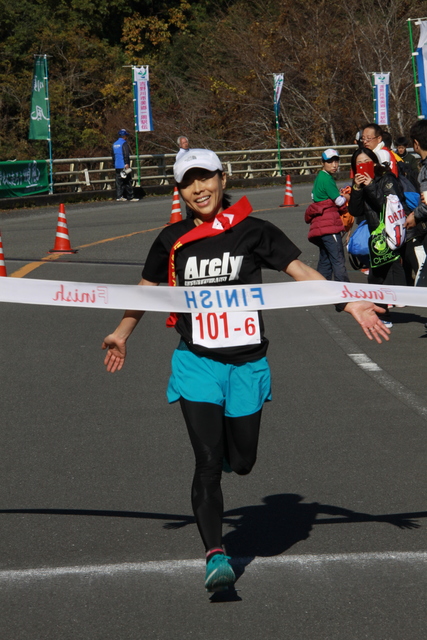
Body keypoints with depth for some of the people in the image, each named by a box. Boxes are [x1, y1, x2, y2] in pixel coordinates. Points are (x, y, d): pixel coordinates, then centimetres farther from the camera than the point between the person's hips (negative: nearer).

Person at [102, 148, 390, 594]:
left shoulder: (253, 231, -2)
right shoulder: (172, 241, 4)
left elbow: (300, 271, -3)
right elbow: (147, 288, 20)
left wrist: (351, 304, -13)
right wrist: (121, 333, 30)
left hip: (246, 364, 0)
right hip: (196, 363, 0)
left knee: (241, 462, 9)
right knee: (208, 462, -12)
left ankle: (227, 441, 47)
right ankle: (215, 555, -10)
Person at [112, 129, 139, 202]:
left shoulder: (114, 144, 16)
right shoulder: (124, 143, -9)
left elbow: (113, 155, 22)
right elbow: (126, 155, -18)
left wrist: (114, 164, 28)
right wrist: (127, 164, -20)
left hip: (117, 166, 8)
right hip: (124, 165, -8)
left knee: (119, 182, 8)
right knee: (128, 182, -4)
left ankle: (119, 197, 5)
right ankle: (130, 197, -3)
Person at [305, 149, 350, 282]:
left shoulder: (320, 177, 18)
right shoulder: (327, 179, -11)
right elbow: (339, 201, -11)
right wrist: (347, 198, 9)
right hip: (329, 224, -10)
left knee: (325, 260, 12)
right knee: (338, 261, -11)